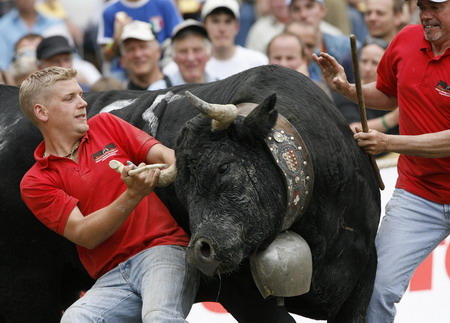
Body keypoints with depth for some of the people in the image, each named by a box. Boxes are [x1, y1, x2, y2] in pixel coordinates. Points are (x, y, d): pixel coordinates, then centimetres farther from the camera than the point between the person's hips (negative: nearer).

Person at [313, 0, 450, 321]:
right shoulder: (406, 40, 2)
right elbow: (388, 95, 21)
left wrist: (389, 143, -21)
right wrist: (347, 89, 4)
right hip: (417, 194, 4)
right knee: (379, 287, -10)